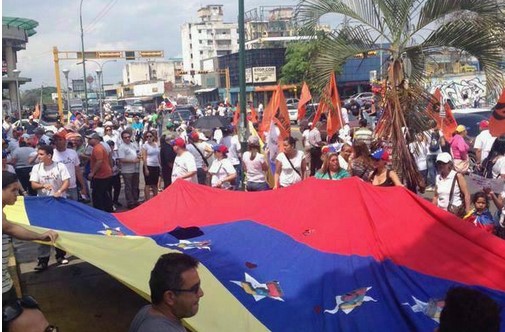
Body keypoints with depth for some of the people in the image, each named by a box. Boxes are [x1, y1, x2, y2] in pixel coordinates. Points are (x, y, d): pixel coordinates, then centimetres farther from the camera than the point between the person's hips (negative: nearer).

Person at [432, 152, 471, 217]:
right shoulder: (438, 178, 7)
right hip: (441, 212, 4)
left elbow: (466, 194, -8)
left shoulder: (457, 176, -6)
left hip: (456, 212, -4)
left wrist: (468, 212, -13)